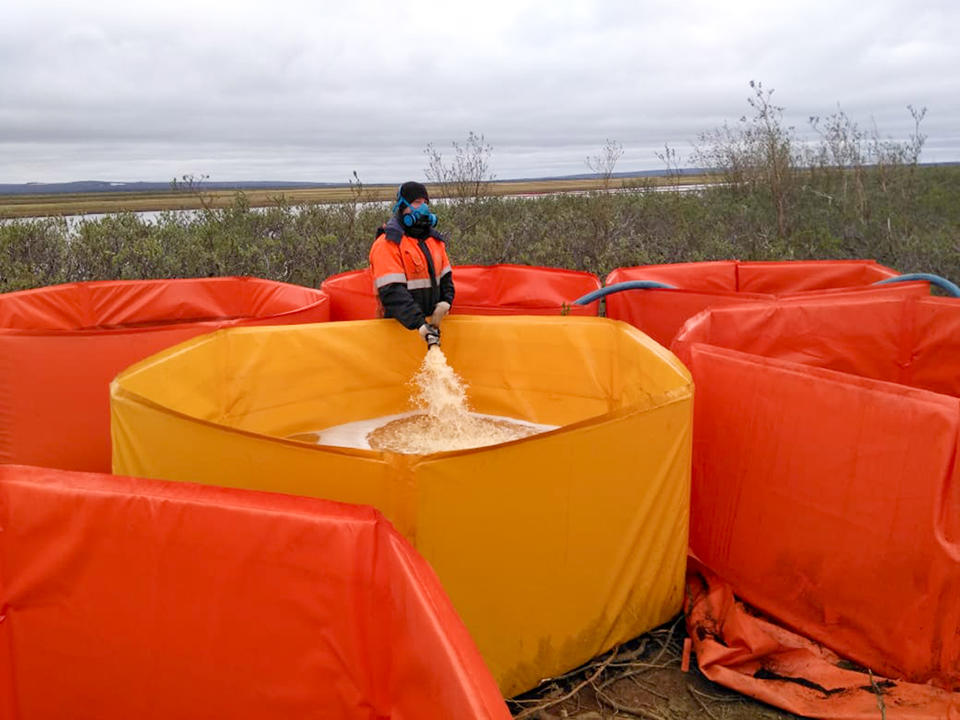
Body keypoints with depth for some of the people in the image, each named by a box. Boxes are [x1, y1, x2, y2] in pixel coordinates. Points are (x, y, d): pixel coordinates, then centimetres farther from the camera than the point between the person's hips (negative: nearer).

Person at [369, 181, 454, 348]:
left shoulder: (435, 239, 14)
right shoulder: (387, 243, -11)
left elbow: (445, 276, 20)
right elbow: (391, 291, -21)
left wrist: (446, 301, -2)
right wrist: (419, 323, -31)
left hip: (432, 320, 6)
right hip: (401, 325, -6)